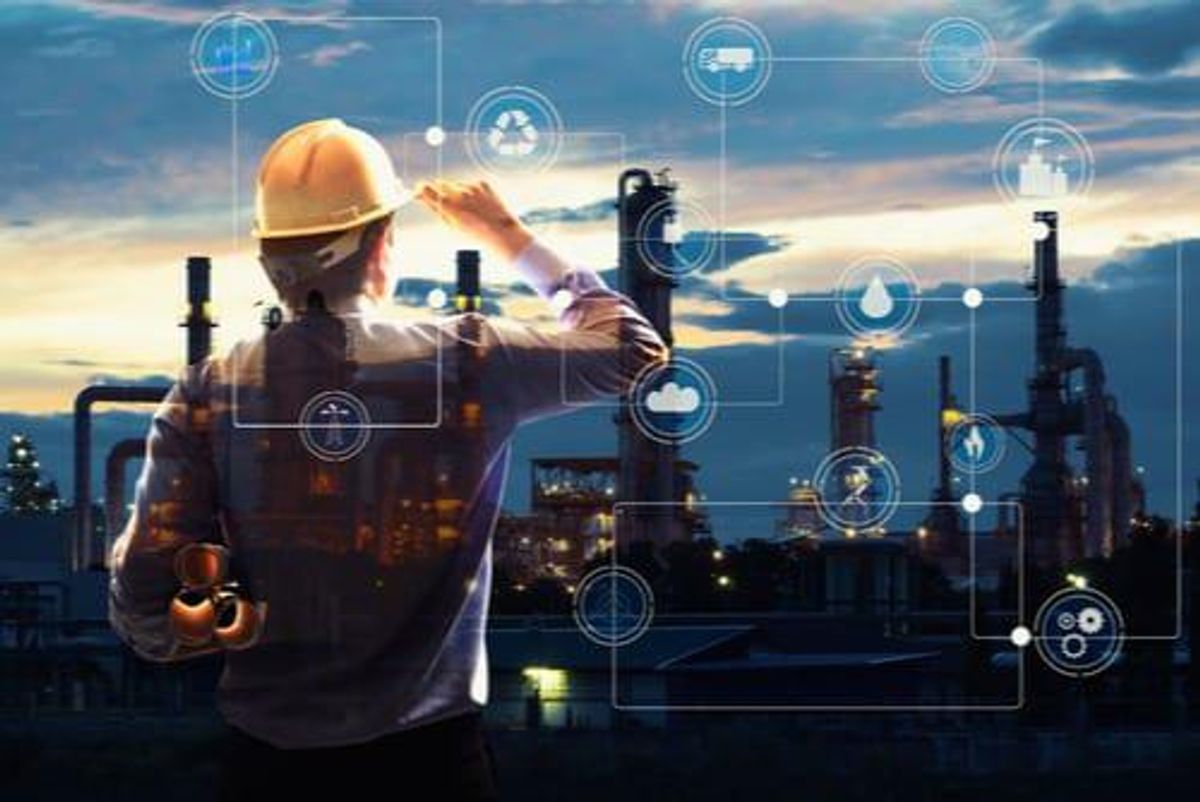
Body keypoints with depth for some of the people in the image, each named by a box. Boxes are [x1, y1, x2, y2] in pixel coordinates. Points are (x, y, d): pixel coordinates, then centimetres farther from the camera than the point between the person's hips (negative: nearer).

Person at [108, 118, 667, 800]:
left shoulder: (208, 396, -7)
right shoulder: (468, 363, -8)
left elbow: (146, 611, -11)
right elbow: (633, 348, 8)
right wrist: (516, 241, 17)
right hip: (431, 747, -1)